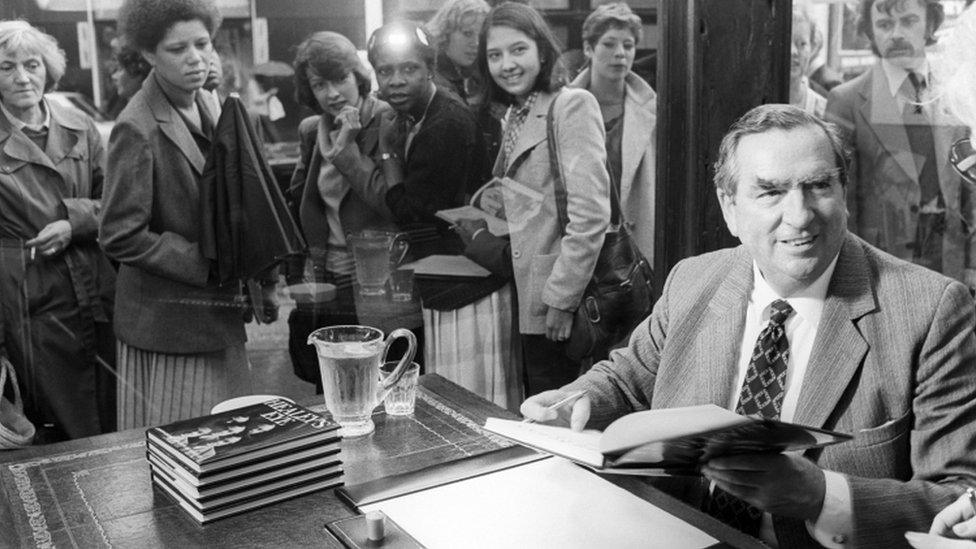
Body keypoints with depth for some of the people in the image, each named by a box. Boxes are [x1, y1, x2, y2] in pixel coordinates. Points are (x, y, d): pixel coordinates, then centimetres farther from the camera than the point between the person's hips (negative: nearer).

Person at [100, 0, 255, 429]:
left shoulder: (204, 107, 8)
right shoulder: (138, 129, -17)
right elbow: (120, 237, -17)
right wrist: (207, 263, -18)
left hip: (217, 314, 7)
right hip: (168, 325, -7)